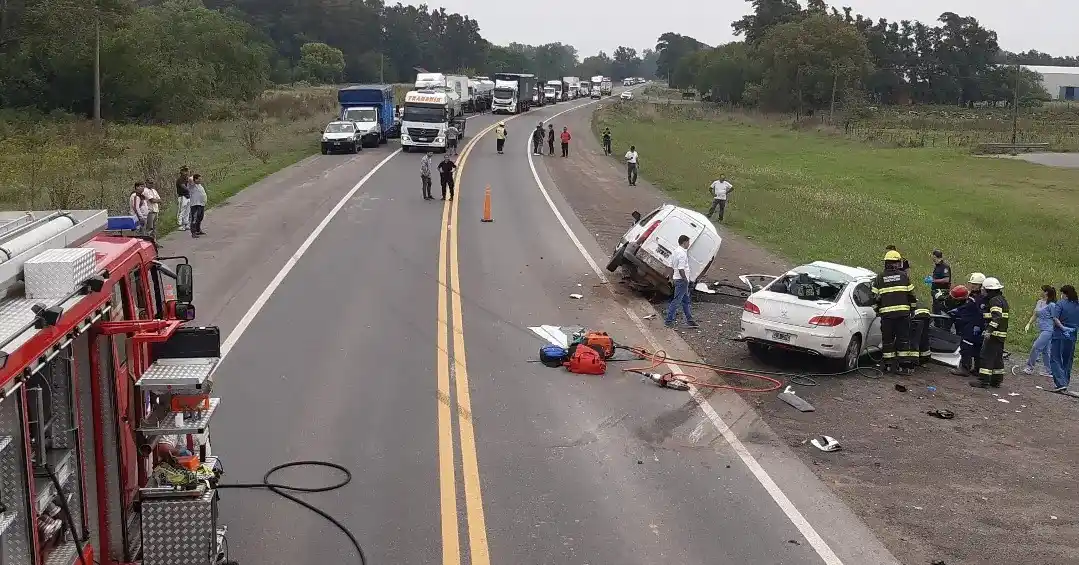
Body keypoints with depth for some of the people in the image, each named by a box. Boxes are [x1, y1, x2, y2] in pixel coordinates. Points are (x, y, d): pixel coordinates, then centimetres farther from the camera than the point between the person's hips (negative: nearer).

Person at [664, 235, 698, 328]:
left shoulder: (675, 251, 11)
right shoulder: (682, 253, -20)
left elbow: (671, 266, 16)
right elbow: (681, 269, -25)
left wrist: (671, 278, 22)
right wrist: (686, 280, -21)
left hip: (676, 279, 11)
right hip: (681, 280, -11)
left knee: (686, 300, 16)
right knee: (676, 300, -6)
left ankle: (689, 320, 22)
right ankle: (669, 321, -3)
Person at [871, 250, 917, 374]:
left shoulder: (879, 278, 6)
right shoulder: (903, 276, 5)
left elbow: (875, 297, 8)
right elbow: (911, 294, 8)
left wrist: (877, 310, 22)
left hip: (886, 313, 0)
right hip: (903, 312, 0)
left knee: (887, 339, 8)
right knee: (903, 338, 4)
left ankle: (889, 364, 10)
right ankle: (903, 365, 2)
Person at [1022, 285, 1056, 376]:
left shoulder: (1051, 305, -14)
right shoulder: (1039, 302, 11)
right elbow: (1035, 315, 20)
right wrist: (1028, 324, 10)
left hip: (1048, 330, -9)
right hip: (1042, 330, 9)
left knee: (1036, 347, -10)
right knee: (1044, 351, 11)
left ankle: (1030, 367, -1)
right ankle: (1049, 371, 17)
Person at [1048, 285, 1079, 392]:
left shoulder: (1060, 304, -9)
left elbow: (1055, 318, -22)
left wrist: (1063, 328, -15)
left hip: (1059, 335, -5)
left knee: (1055, 359, 0)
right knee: (1067, 361, 13)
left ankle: (1060, 383, -13)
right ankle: (1065, 384, 18)